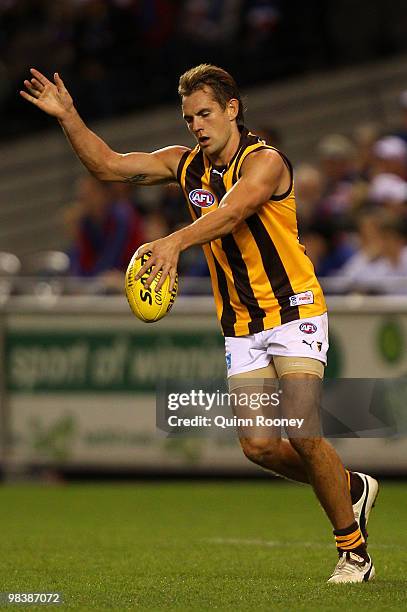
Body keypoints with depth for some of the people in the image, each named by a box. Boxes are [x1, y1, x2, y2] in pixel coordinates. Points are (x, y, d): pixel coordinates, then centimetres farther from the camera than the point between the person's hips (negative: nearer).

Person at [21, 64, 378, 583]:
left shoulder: (265, 161, -16)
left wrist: (176, 241, -52)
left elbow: (231, 212, -35)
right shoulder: (186, 165, 5)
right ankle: (351, 489, 23)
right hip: (241, 323, 6)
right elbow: (108, 165, 5)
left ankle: (354, 550, -3)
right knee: (258, 445, -4)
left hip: (294, 310, -6)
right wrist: (67, 117, -9)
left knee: (301, 433, -19)